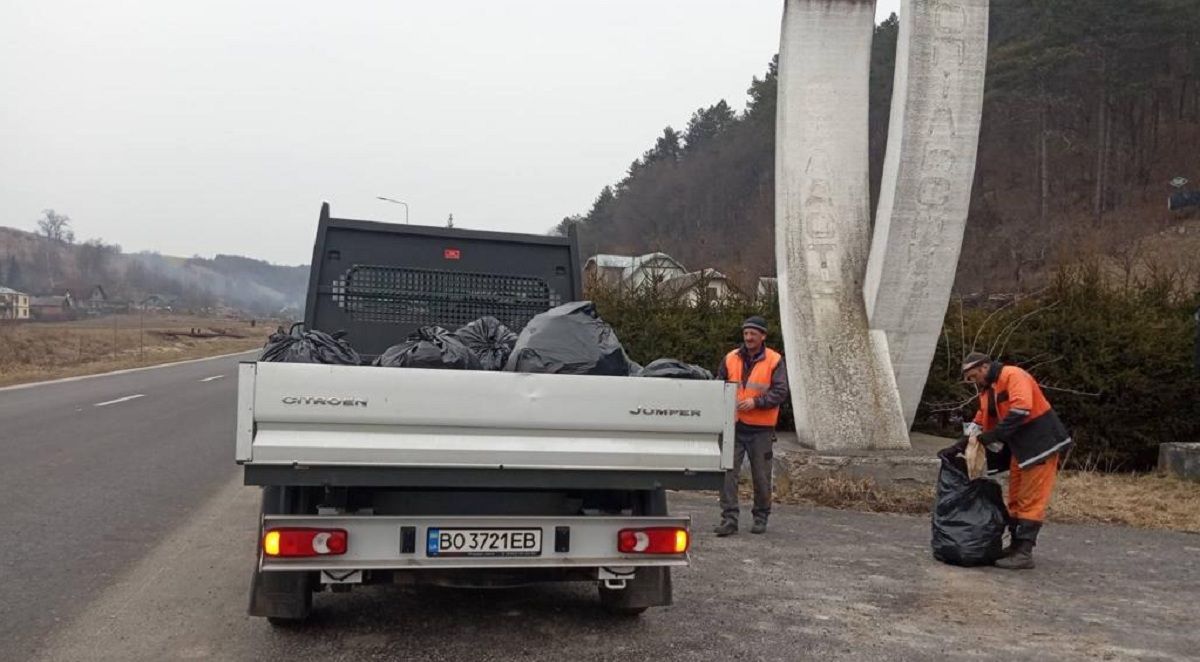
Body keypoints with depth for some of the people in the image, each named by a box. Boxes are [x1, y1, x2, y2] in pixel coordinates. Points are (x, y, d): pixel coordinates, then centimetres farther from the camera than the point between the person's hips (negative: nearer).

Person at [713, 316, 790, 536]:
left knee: (761, 476, 8)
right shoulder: (731, 359, 7)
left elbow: (780, 392, -8)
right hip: (734, 426, 2)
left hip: (761, 429, -2)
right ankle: (729, 519, -2)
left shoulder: (774, 361, -2)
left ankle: (761, 518, 23)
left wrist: (756, 402, -18)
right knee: (728, 473, -6)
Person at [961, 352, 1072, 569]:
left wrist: (991, 436, -29)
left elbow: (1021, 409, -31)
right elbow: (980, 422, 14)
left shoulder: (1013, 376, -17)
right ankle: (1016, 546, 23)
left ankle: (1024, 553, -5)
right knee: (1016, 500, 14)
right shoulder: (987, 391, 13)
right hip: (1020, 449, 10)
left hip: (1040, 444, -10)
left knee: (1031, 500, -7)